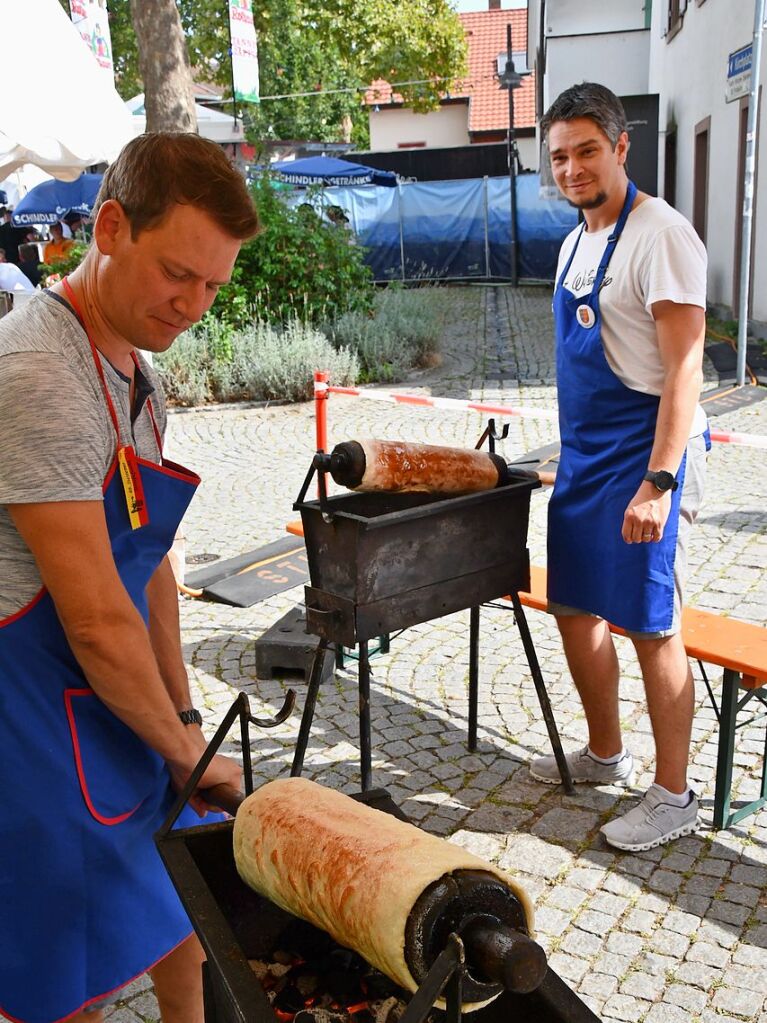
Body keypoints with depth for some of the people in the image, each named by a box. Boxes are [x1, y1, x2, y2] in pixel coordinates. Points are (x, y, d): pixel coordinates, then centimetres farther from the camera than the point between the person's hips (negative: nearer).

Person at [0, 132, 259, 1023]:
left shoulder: (134, 374, 7)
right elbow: (98, 620, -24)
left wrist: (186, 715, 11)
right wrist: (182, 748, -10)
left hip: (117, 706, 9)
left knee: (182, 916, 22)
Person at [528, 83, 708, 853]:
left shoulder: (659, 235, -14)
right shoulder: (576, 244, 13)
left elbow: (683, 371, -20)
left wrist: (658, 482, -26)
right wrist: (574, 457, 18)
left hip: (643, 458, -9)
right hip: (583, 456, 9)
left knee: (650, 628, -1)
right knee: (575, 609, 15)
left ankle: (672, 797, 16)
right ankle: (605, 754, 35)